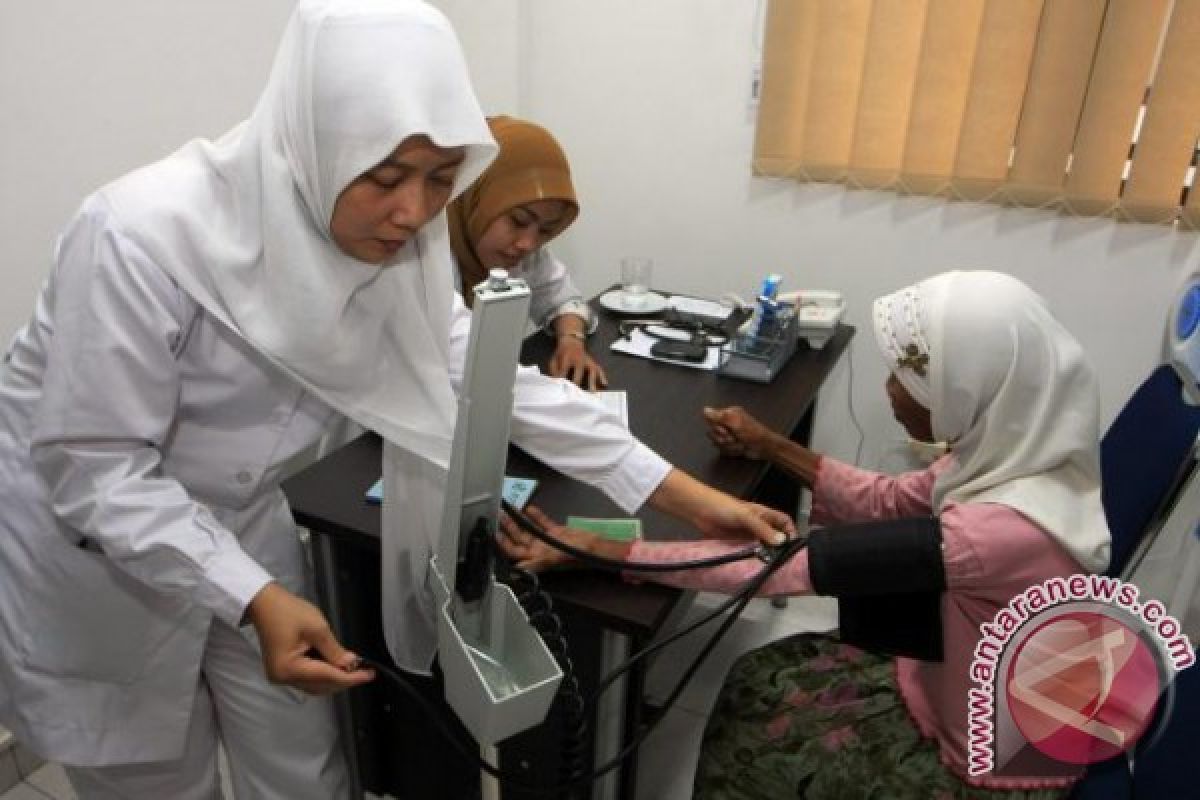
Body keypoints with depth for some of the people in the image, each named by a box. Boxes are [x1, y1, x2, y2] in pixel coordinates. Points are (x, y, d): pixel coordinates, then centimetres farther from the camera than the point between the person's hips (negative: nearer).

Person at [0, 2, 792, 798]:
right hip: (85, 546, -4)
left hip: (237, 525, 5)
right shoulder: (146, 236, -32)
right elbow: (94, 468, -26)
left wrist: (686, 495, -15)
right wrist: (254, 600, -35)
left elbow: (496, 379, -13)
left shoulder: (398, 246, -13)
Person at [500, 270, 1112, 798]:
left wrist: (594, 550, -33)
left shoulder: (1002, 529, -39)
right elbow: (888, 502, 3)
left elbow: (782, 570, -37)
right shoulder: (1020, 450, -13)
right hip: (953, 682, 7)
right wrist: (767, 445, 4)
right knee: (757, 683, 10)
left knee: (743, 747, 2)